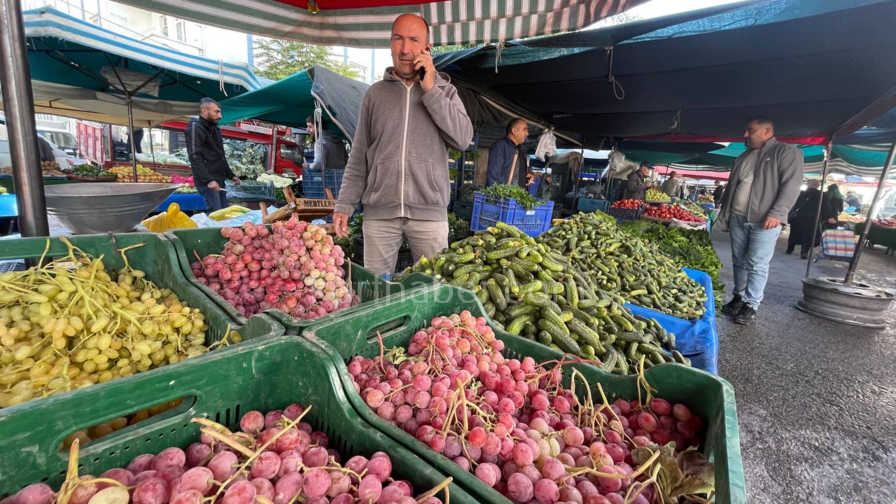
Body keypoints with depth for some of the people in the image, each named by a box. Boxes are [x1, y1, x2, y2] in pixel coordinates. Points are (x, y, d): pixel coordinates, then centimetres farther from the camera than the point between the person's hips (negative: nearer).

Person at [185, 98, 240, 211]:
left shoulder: (215, 129, 20)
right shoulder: (195, 128, -9)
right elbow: (195, 158, -18)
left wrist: (231, 175, 22)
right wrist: (209, 180, -28)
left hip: (219, 180, 9)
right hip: (207, 182, -9)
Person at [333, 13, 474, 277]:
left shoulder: (445, 91, 10)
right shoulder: (375, 93, 12)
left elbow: (463, 138, -7)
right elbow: (358, 157, 11)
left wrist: (430, 90, -7)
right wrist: (344, 204, 4)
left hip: (429, 212, 0)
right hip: (378, 212, 1)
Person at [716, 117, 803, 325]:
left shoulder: (787, 152, 0)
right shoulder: (743, 158, 19)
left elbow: (791, 185, -10)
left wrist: (777, 213, -20)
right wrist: (724, 215, 18)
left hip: (764, 221, -6)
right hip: (737, 218, 6)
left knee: (757, 265, -4)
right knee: (739, 261, 10)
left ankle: (751, 305, 4)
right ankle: (739, 297, 20)